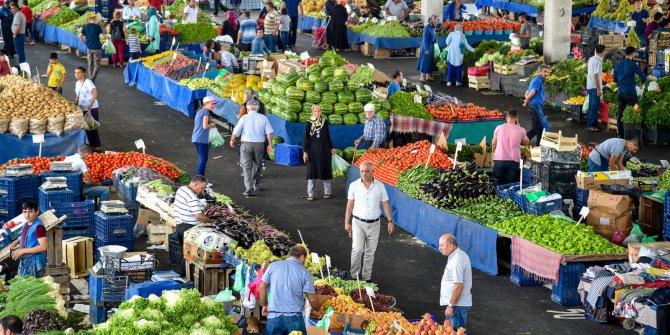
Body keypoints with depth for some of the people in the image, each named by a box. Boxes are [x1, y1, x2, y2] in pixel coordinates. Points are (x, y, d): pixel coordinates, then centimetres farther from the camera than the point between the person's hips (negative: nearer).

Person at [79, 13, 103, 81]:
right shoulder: (97, 27, -10)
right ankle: (92, 78, -12)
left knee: (90, 64, 17)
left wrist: (85, 42, 14)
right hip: (97, 48, -5)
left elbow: (80, 36, 2)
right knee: (97, 64, 0)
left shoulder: (85, 27, 4)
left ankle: (90, 78, 21)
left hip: (89, 47, 5)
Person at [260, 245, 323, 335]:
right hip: (294, 318, -2)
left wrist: (264, 305, 20)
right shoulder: (305, 273, -1)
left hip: (274, 317, 2)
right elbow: (312, 299, -1)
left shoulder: (273, 266, 4)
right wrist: (319, 309, 19)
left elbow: (262, 287, 6)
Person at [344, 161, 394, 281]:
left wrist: (390, 221, -2)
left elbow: (385, 204, 3)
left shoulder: (379, 186, -1)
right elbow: (350, 205, 3)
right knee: (357, 250, -12)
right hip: (358, 223, -1)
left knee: (370, 253, 7)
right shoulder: (354, 185, -2)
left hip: (374, 224, 1)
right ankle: (354, 275, -1)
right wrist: (347, 222, 1)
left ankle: (366, 277, 16)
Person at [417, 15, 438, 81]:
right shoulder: (427, 28, -17)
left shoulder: (432, 28, 8)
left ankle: (428, 76, 17)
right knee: (425, 61, -3)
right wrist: (426, 49, -19)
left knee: (430, 61, 11)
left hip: (431, 47, 9)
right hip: (427, 47, -9)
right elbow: (425, 39, -18)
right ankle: (422, 76, 3)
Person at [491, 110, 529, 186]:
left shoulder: (499, 128, 3)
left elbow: (493, 144, 12)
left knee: (497, 184, 11)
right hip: (513, 161, 0)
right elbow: (526, 143, 17)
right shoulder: (521, 130, 0)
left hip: (499, 160, 1)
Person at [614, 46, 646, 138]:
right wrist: (642, 83, 10)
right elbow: (643, 77, -11)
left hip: (621, 92, 6)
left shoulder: (618, 65, 7)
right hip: (630, 92, -6)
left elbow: (615, 79, 16)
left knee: (620, 113, 8)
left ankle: (621, 135, 10)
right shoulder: (633, 65, -10)